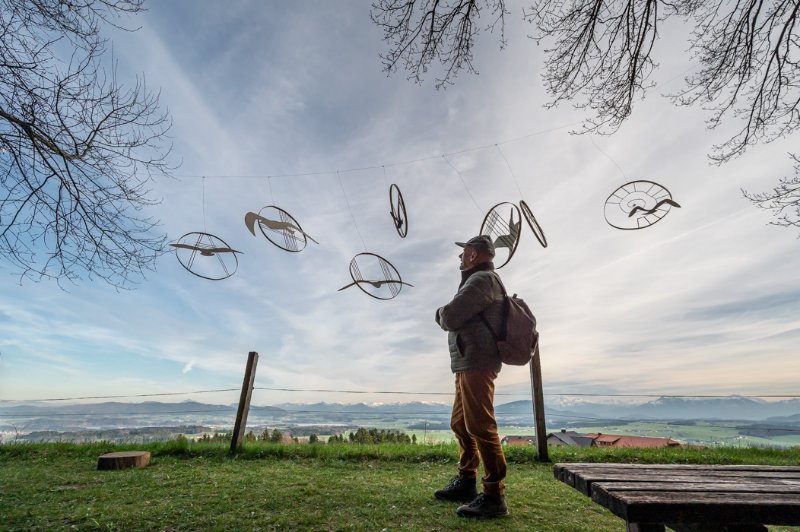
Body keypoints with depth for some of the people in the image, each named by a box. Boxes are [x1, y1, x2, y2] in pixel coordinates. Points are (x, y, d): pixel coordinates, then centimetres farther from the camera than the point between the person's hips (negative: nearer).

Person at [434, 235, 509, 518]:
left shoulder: (482, 279, -11)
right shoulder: (477, 281, 22)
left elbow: (449, 318, -18)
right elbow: (454, 318, 21)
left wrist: (442, 314, 2)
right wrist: (447, 314, 1)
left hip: (476, 363, -11)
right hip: (468, 363, 11)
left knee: (480, 426, -8)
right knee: (461, 424, 16)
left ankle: (494, 496, 1)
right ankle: (466, 482, 28)